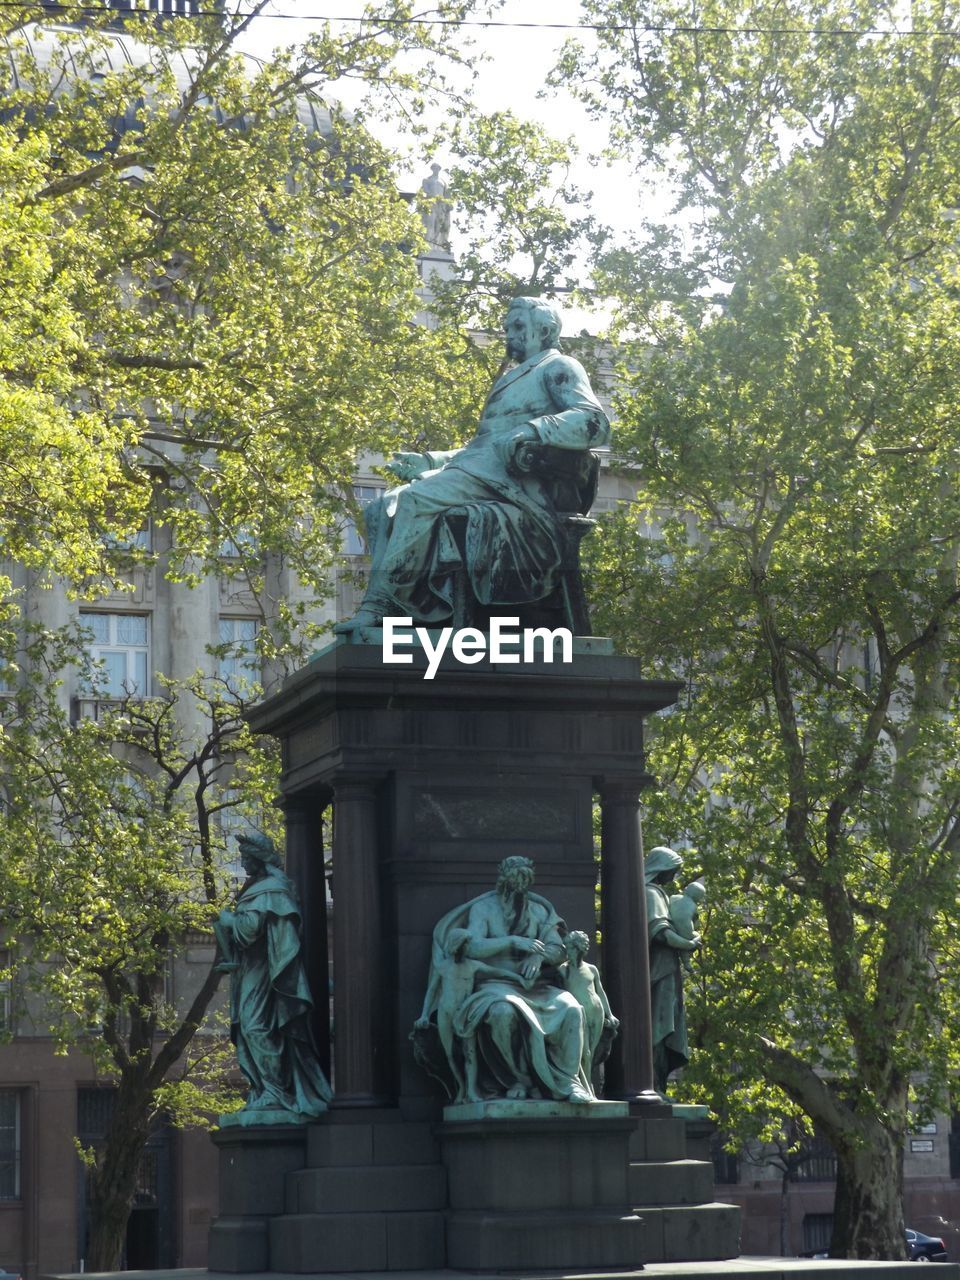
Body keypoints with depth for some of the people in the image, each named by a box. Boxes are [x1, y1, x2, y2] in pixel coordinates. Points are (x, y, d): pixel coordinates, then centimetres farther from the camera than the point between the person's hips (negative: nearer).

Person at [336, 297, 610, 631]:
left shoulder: (558, 368, 5)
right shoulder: (512, 379, 32)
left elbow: (595, 422, -13)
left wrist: (533, 432, -26)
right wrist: (427, 462, 23)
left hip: (504, 478, -9)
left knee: (415, 500, -30)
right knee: (384, 509, -7)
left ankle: (378, 606, -34)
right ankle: (396, 612, -22)